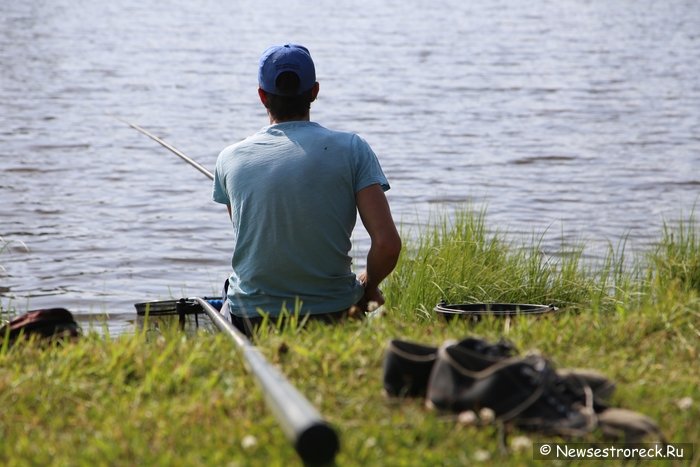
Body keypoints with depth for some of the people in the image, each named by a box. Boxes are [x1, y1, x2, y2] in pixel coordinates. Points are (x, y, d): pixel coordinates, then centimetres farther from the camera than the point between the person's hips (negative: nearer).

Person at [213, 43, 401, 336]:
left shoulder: (230, 159, -2)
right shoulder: (352, 149, -8)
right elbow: (388, 243, -15)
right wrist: (367, 287, 6)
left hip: (250, 320, 0)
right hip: (333, 314, 0)